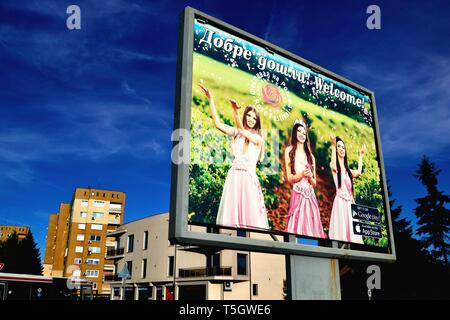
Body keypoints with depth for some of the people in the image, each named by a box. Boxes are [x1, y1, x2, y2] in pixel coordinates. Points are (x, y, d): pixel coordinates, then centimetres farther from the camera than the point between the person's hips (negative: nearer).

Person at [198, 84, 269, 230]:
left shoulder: (258, 139, 4)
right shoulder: (236, 133, 12)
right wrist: (210, 99, -1)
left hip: (248, 177, -2)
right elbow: (218, 124, 1)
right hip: (234, 176, 2)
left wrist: (235, 110, -26)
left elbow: (242, 130, -13)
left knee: (250, 215, -4)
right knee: (232, 211, 0)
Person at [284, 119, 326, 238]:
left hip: (310, 196, 4)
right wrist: (302, 174, -15)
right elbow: (289, 178, 1)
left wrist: (310, 176, -5)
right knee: (298, 223, -9)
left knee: (312, 225, -1)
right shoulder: (289, 151, 6)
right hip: (298, 194, -4)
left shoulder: (310, 155, 18)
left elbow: (314, 183, 15)